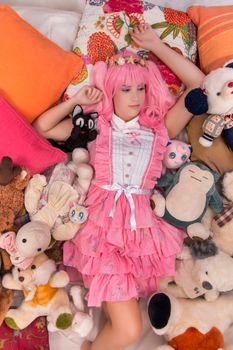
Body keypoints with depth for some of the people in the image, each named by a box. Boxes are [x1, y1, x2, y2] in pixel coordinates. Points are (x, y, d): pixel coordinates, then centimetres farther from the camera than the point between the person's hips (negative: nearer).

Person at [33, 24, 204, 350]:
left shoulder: (159, 128, 11)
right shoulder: (96, 125, 11)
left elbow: (198, 83, 8)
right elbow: (42, 126, 11)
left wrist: (156, 45, 10)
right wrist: (78, 100, 10)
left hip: (145, 226, 3)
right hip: (104, 226, -2)